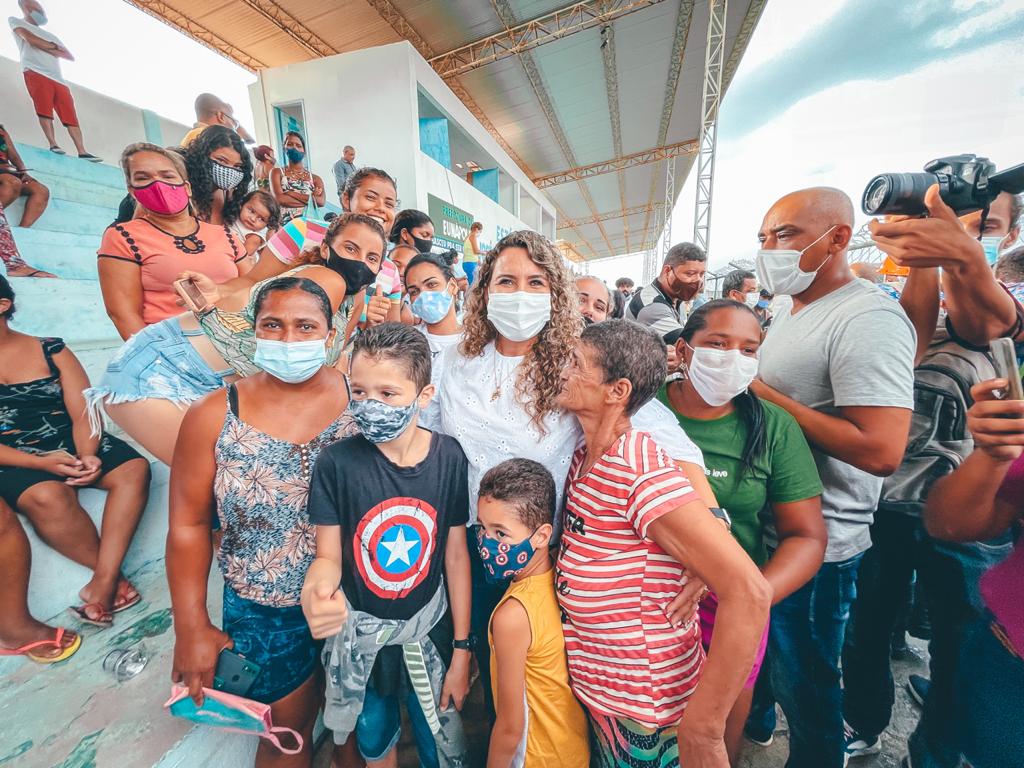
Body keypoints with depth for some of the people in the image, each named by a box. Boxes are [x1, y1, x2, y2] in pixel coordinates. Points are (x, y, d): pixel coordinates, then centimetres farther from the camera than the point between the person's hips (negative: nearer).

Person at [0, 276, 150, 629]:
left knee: (134, 469, -25)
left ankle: (102, 582, -27)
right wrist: (42, 462, -19)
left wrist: (88, 457, -19)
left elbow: (83, 415, 0)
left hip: (71, 444, 2)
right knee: (48, 497, -33)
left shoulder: (51, 351, 5)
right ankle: (113, 574, -16)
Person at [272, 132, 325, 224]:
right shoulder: (277, 173, 11)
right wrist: (311, 200, -7)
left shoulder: (315, 178, 14)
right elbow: (280, 199, -5)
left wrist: (291, 193, -5)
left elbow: (321, 202, -5)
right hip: (286, 223, -1)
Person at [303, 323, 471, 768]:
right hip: (358, 635, 0)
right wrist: (315, 593, -35)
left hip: (430, 631, 0)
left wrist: (461, 648, -3)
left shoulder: (448, 457, -17)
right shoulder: (337, 462, -20)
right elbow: (328, 558, -12)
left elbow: (456, 555, -10)